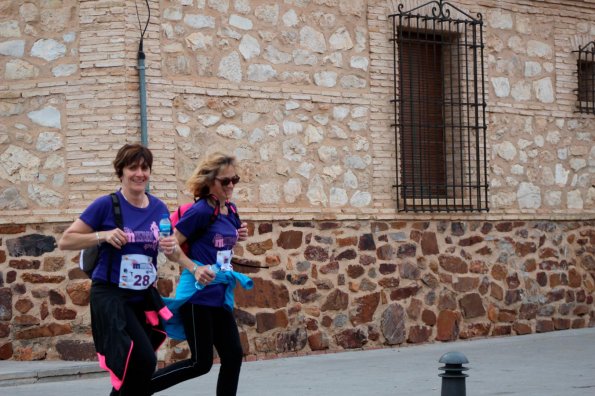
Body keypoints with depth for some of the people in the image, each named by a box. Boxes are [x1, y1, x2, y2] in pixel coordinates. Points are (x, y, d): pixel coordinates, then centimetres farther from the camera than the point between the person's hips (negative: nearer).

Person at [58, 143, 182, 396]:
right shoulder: (107, 205, -9)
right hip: (111, 295, -6)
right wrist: (103, 235, -21)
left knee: (132, 368, 16)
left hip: (144, 296, 6)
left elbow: (174, 255, 13)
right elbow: (65, 241, -8)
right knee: (144, 361, -20)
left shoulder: (159, 208, 5)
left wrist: (171, 248, -11)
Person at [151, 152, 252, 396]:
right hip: (198, 295, -8)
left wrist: (239, 237, 5)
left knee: (233, 356, 4)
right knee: (201, 362, -5)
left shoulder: (231, 211, 9)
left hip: (220, 295, 8)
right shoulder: (201, 211, -15)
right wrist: (195, 269, -23)